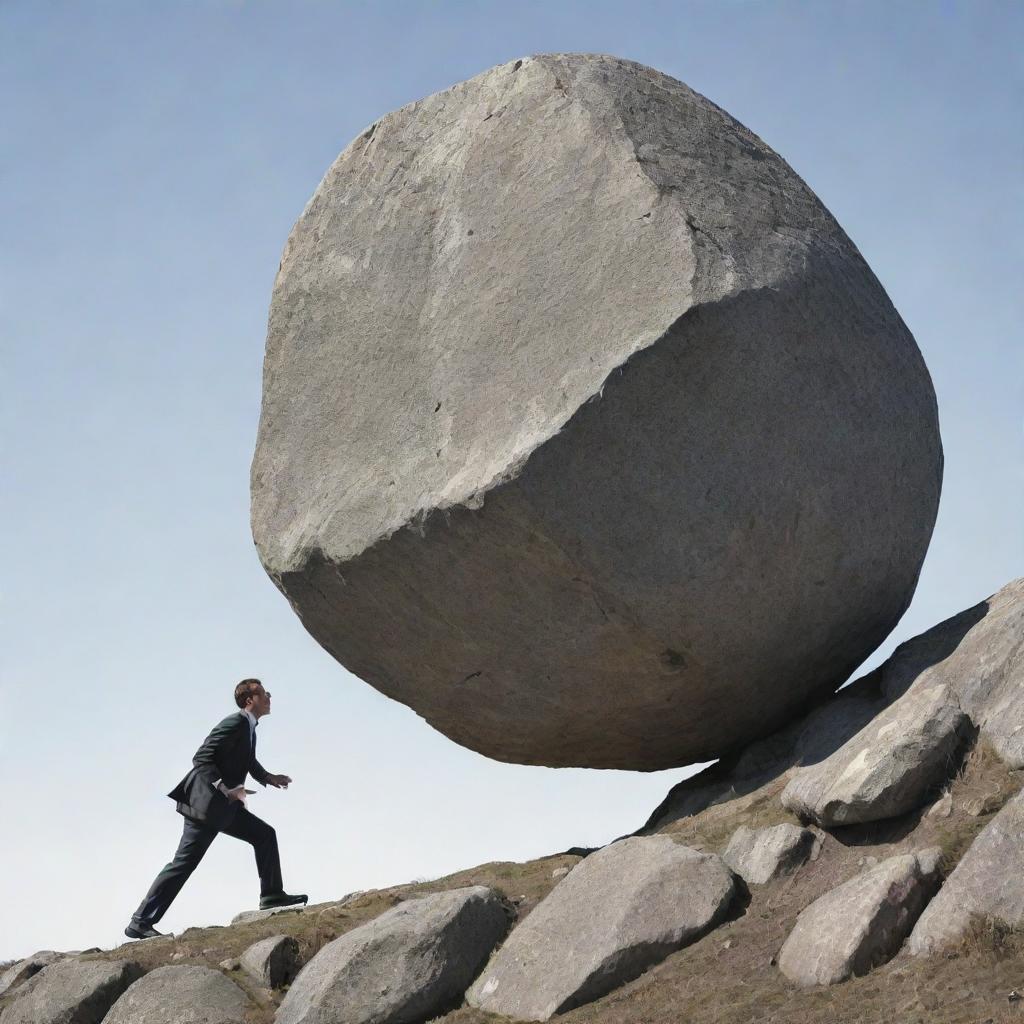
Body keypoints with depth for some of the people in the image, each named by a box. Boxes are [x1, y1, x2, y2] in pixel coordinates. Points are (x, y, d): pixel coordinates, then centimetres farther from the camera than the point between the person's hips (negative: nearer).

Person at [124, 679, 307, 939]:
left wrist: (268, 778, 16)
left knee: (264, 834, 7)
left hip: (223, 805, 10)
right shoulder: (235, 723, -14)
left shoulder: (248, 727, 14)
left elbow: (249, 761, 33)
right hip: (205, 802, -10)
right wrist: (226, 789, -27)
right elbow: (202, 759, -21)